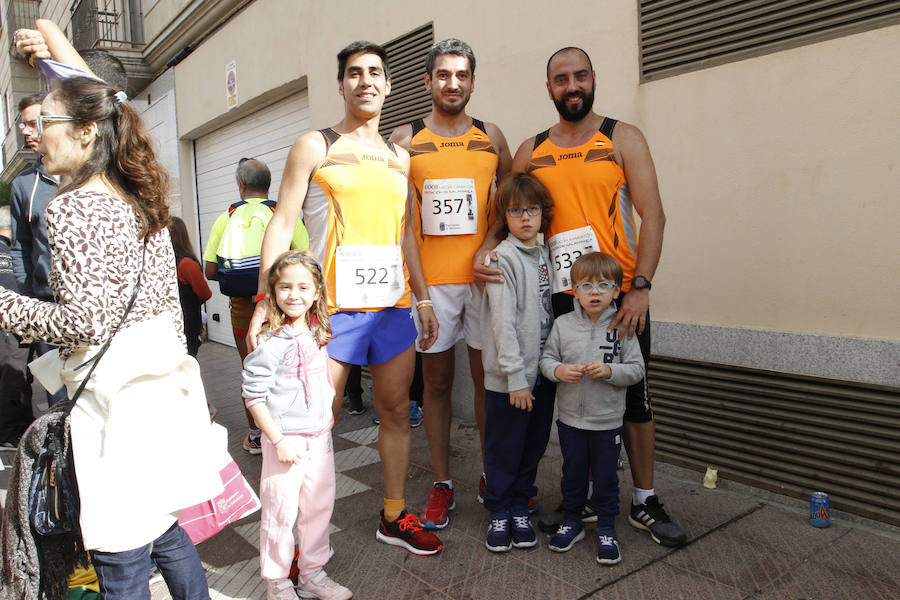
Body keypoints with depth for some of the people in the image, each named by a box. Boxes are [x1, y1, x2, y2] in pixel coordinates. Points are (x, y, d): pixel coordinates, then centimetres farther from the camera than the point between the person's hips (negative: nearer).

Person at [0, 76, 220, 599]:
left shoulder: (71, 208, -12)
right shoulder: (140, 202, 13)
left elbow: (85, 321, -19)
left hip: (114, 392, -9)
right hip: (162, 380, 9)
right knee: (163, 528, 20)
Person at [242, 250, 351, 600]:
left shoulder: (319, 334, 5)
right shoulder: (270, 342, -15)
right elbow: (253, 396, -15)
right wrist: (277, 440, -15)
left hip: (319, 436, 6)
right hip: (285, 438, -6)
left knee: (319, 505, 14)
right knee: (280, 510, 3)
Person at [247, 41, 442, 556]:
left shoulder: (399, 156, 16)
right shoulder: (314, 146, 3)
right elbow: (282, 224, -2)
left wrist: (424, 297, 15)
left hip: (394, 305, 5)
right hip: (333, 306, -4)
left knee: (396, 410, 10)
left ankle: (395, 517, 26)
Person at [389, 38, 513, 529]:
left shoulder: (491, 137, 11)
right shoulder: (404, 139, 6)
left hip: (484, 275, 1)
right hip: (430, 280, -1)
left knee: (486, 376, 7)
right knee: (436, 381, 6)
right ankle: (442, 484, 17)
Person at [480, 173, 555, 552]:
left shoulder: (545, 254, 10)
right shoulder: (503, 258, -11)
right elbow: (503, 322, -16)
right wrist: (516, 376, -19)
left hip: (544, 373, 6)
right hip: (509, 377, -6)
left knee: (534, 445, 15)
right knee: (504, 447, 6)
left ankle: (520, 508, 31)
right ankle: (499, 513, 23)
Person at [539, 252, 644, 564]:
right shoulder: (563, 324, -4)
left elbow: (636, 369, -6)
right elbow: (546, 359, 1)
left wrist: (609, 371, -22)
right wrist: (559, 371, -19)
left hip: (608, 421, -1)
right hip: (570, 418, 1)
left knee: (606, 476, 11)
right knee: (573, 473, 16)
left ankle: (606, 529, 29)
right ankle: (571, 521, 35)